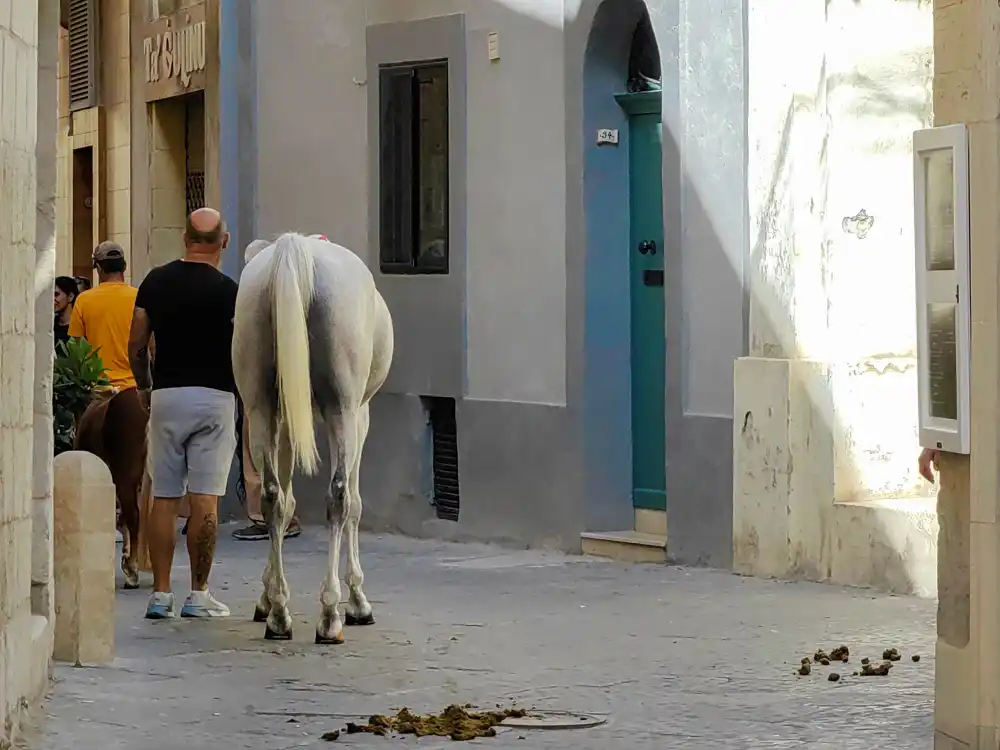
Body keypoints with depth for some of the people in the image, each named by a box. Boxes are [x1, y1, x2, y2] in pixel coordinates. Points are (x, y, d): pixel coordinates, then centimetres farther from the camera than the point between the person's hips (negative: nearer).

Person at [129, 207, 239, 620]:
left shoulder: (155, 282, 3)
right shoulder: (228, 291, -8)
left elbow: (136, 346, 7)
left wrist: (144, 387, 21)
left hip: (166, 396, 3)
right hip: (214, 397, -3)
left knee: (163, 498, 7)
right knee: (205, 500, -2)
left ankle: (160, 593, 6)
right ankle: (199, 595, -1)